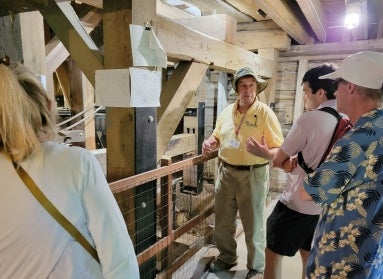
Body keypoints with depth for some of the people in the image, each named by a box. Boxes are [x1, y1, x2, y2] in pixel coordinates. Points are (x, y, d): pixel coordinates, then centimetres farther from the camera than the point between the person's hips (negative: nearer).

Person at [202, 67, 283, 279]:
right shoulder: (227, 112, 5)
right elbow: (218, 136, 19)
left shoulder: (265, 113, -11)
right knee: (222, 221, 18)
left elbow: (279, 150, -14)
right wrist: (210, 143, -3)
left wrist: (265, 153, -35)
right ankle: (227, 257, 42)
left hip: (253, 175, -5)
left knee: (253, 225, 10)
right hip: (226, 172, 5)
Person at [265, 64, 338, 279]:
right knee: (310, 257, 23)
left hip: (297, 202, -7)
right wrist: (298, 161, -4)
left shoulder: (308, 120, -21)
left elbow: (278, 161, -13)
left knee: (274, 254, 11)